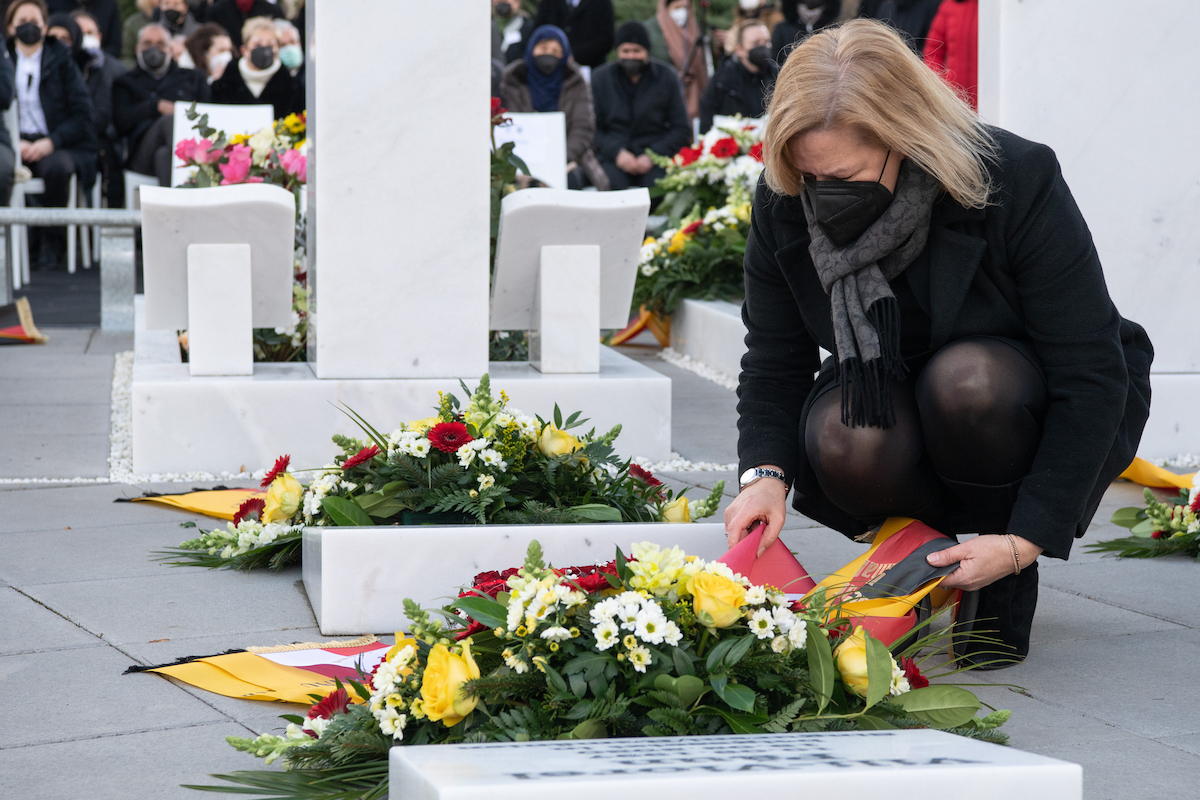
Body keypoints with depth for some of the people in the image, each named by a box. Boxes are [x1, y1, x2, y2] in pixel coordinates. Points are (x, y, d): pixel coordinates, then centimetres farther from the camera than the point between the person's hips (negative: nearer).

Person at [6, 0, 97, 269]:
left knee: (57, 167, -37)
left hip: (58, 145, -2)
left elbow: (82, 114, 2)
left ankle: (52, 240, -13)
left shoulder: (62, 61, 8)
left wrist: (50, 143, -13)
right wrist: (13, 143, -11)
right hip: (17, 143, 2)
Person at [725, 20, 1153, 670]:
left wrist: (1025, 541, -31)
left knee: (964, 378, -37)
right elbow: (773, 360, -5)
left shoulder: (1019, 184, -27)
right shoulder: (784, 206, -15)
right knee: (839, 443, -33)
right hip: (899, 410, 2)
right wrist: (766, 474, -26)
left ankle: (1010, 585, -11)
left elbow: (1093, 379, -26)